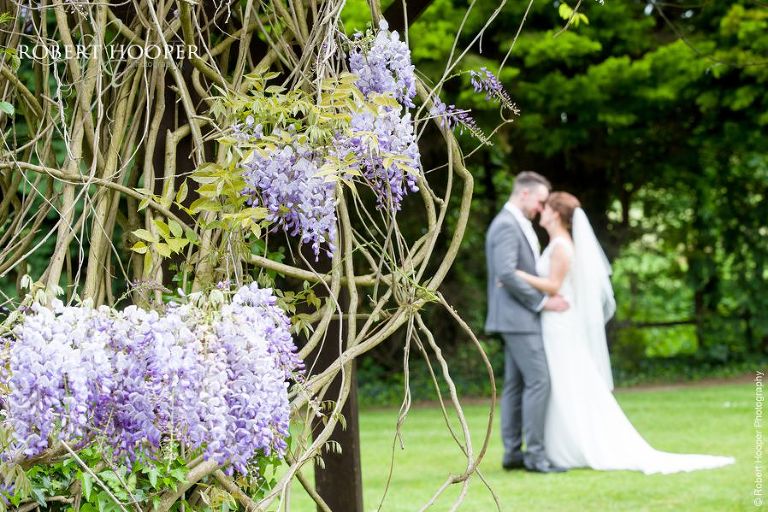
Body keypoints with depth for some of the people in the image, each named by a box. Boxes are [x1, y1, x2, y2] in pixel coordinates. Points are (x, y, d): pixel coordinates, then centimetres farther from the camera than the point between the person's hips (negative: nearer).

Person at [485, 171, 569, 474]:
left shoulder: (517, 225, 18)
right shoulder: (506, 226, -14)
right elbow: (506, 274, -23)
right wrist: (542, 301, -18)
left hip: (520, 317, 10)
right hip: (517, 317, -10)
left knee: (516, 385, 9)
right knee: (538, 381, -12)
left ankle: (513, 452, 10)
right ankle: (534, 453, -11)